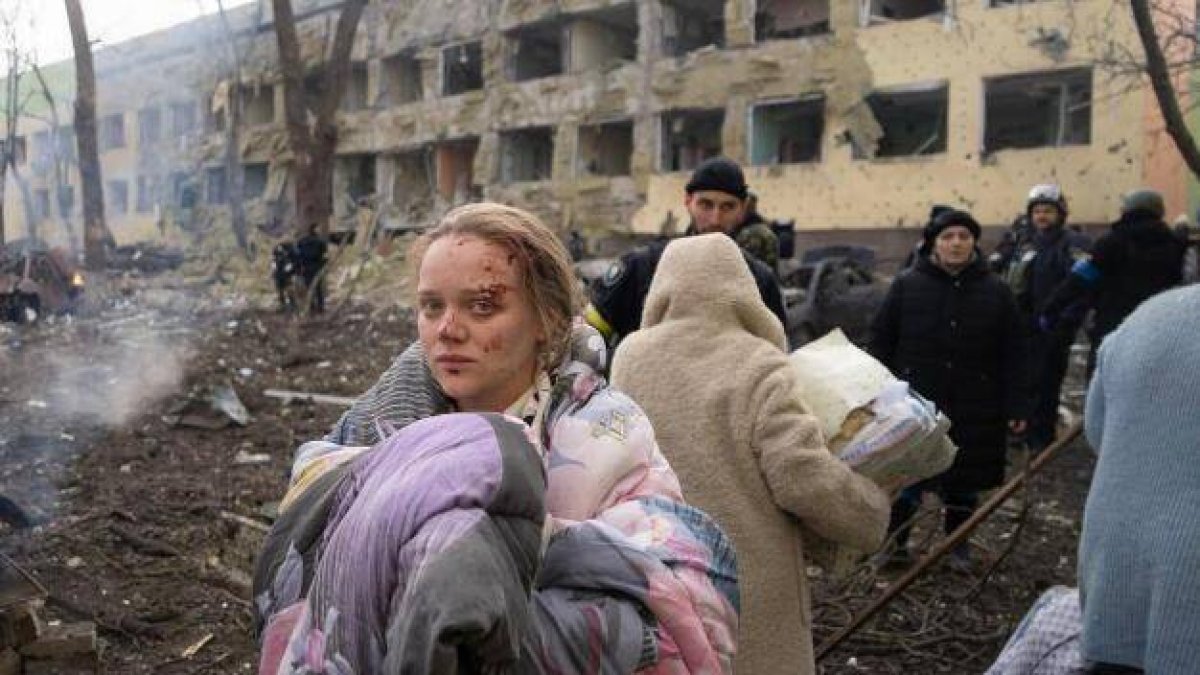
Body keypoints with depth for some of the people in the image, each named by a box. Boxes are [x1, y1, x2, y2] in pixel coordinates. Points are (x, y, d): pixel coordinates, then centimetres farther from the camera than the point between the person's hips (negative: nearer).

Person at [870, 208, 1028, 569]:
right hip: (914, 404, -1)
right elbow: (880, 341, 1)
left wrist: (1015, 407, -1)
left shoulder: (996, 291, 2)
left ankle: (959, 544, 29)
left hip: (973, 409, 1)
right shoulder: (906, 285, -1)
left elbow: (1012, 355, 3)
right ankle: (895, 541, 22)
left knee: (964, 481, 11)